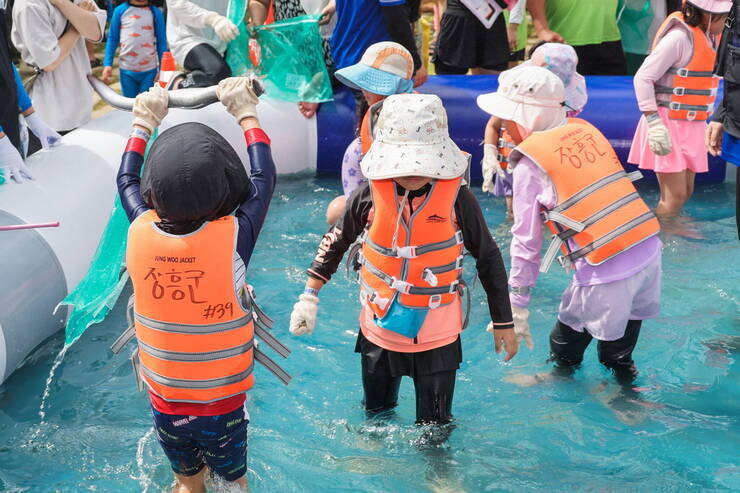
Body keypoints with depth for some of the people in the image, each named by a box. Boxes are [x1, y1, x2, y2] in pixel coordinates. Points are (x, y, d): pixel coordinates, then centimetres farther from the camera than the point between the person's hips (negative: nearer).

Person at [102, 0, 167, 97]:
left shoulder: (155, 12, -1)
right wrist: (108, 64, -4)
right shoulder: (120, 10, 0)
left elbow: (162, 42, 2)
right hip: (126, 70, 1)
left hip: (149, 70, -1)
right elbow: (112, 39, 4)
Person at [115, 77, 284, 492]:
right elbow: (264, 178, -7)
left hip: (164, 401, 3)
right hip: (222, 405, -2)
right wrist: (246, 113, 5)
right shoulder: (233, 239, -25)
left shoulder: (141, 234, -18)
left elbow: (127, 181, 5)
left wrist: (144, 123, 18)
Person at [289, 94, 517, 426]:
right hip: (379, 327, 2)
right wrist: (309, 295, 3)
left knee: (435, 426, 9)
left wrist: (503, 322, 1)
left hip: (437, 334, -2)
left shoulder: (456, 196, -16)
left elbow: (488, 258, -4)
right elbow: (336, 241, 5)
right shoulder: (371, 195, -13)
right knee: (376, 414, 24)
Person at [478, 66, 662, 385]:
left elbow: (526, 240, -3)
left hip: (605, 272, -6)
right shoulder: (585, 129, 11)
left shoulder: (530, 162, -5)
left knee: (569, 335, 17)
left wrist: (517, 302, 3)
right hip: (649, 250, 6)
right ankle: (620, 371, 48)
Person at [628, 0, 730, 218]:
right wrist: (654, 124, -23)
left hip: (691, 126, 9)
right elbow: (643, 78, -19)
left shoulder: (708, 37, 10)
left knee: (686, 192, 11)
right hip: (669, 125, -9)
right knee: (675, 196, -10)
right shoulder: (680, 37, -17)